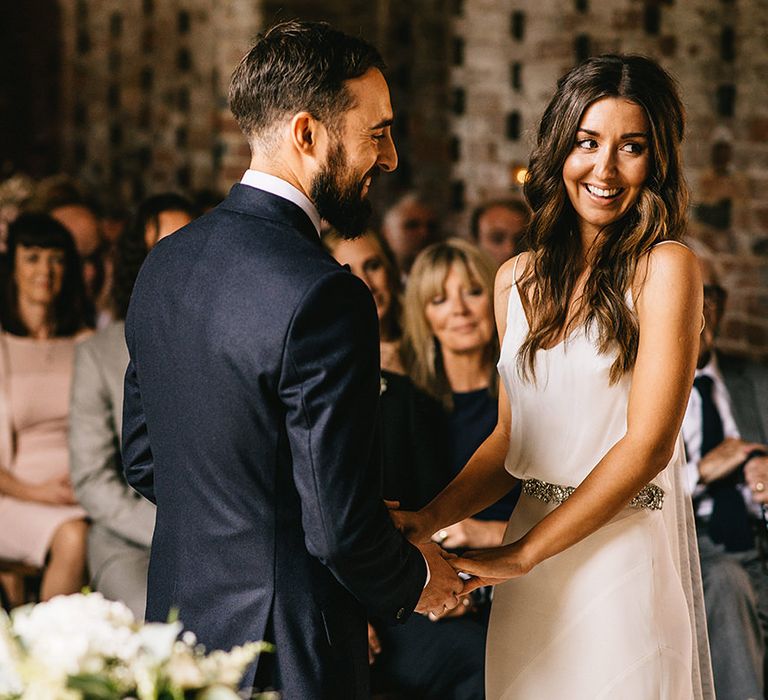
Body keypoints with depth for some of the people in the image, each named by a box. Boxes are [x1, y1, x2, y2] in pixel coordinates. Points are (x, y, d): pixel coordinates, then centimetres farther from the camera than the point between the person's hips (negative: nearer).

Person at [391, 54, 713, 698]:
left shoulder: (665, 266, -10)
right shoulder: (519, 280, 8)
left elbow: (648, 445, -14)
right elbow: (511, 438, 12)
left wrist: (522, 552, -13)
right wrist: (430, 520, -5)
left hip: (626, 562, -5)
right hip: (528, 569, 5)